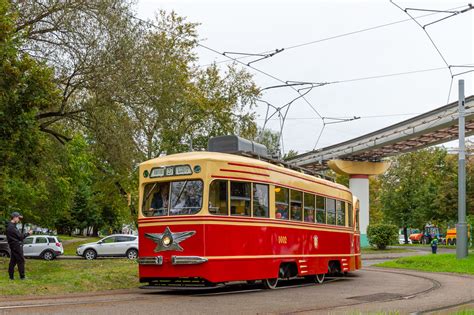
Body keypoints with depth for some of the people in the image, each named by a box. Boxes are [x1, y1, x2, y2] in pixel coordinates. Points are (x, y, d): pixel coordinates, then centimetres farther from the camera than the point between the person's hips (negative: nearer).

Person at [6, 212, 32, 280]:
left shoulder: (11, 226, 15)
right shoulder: (12, 227, -17)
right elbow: (20, 236, -17)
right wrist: (28, 233, -6)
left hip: (13, 247, 10)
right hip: (17, 246, -10)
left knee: (13, 261, 11)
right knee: (21, 261, -5)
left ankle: (11, 276, 13)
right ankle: (22, 276, -2)